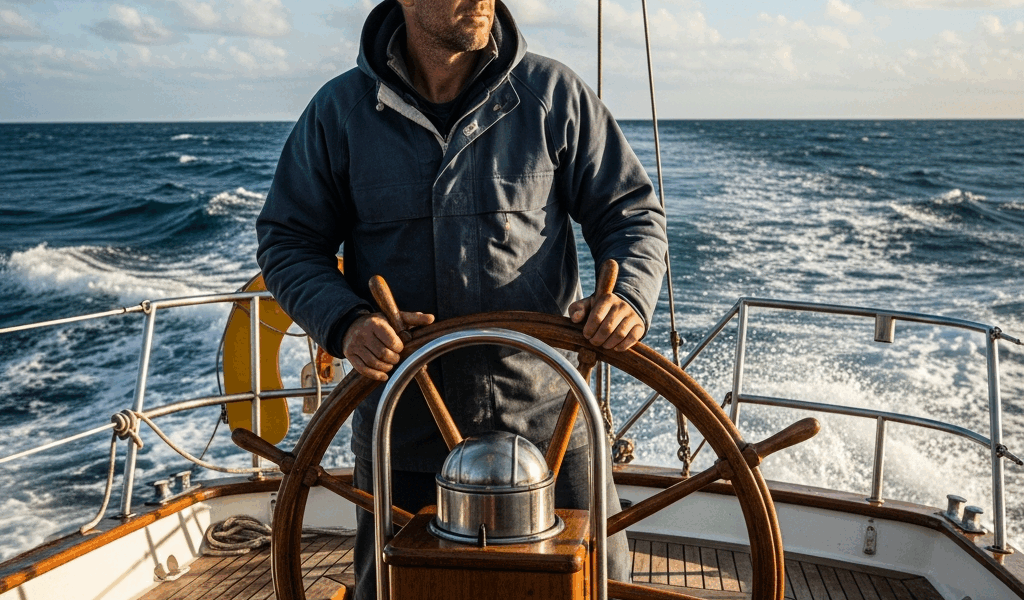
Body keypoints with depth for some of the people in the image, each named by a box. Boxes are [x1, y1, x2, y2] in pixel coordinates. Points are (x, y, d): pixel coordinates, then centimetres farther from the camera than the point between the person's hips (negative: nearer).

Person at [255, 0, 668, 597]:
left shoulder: (554, 94, -2)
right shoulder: (339, 111, -1)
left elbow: (633, 212, 2)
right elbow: (287, 241, 3)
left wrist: (629, 296, -19)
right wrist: (346, 322, -17)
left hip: (547, 426, 0)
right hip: (402, 436, 1)